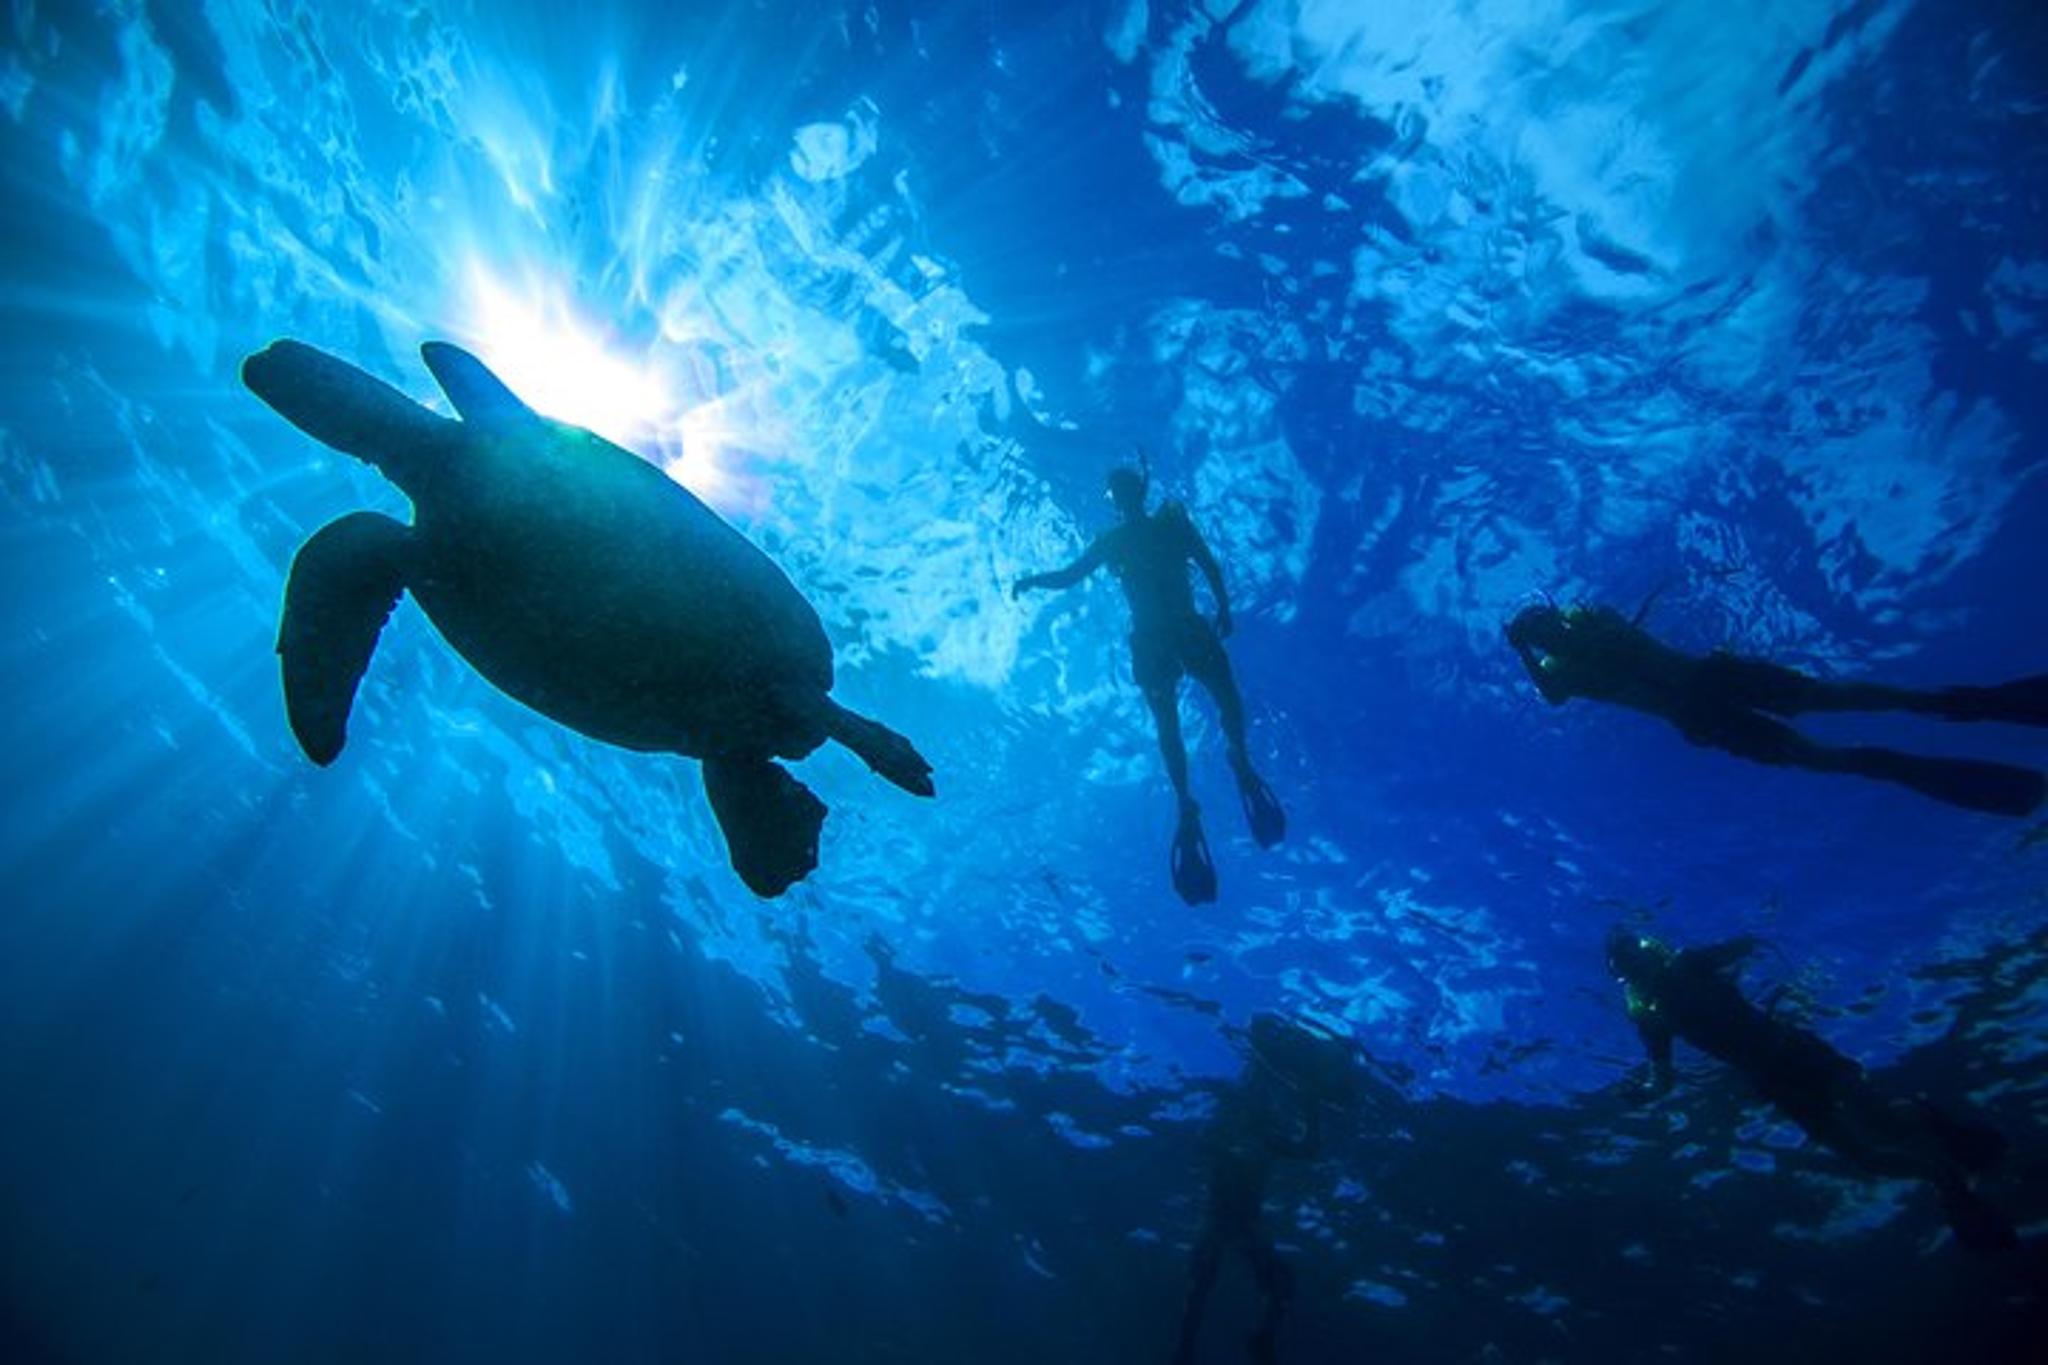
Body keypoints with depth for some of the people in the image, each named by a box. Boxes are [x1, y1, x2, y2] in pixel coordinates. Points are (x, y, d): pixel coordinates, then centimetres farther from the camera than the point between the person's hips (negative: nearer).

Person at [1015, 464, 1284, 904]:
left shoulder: (1173, 522, 13)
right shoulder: (1111, 541, 15)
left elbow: (1209, 565, 9)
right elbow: (1070, 575, 13)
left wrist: (1223, 607, -4)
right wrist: (1033, 580, -5)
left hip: (1190, 626, 0)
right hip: (1149, 637, 0)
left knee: (1226, 693, -16)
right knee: (1165, 720, -10)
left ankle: (1241, 763, 11)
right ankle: (1186, 808, -8)